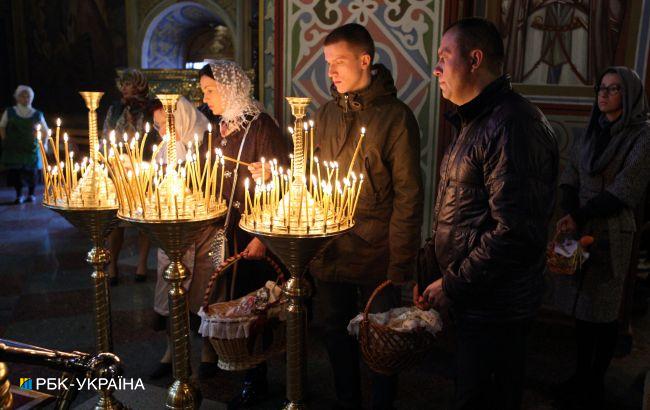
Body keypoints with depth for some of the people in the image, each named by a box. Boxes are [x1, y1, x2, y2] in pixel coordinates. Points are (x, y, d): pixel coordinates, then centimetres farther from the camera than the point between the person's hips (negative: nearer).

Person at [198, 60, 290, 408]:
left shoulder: (261, 126, -11)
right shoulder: (222, 130, 11)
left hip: (254, 236, -7)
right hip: (228, 233, 7)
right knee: (236, 302, 11)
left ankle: (255, 381, 17)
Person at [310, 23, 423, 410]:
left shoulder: (395, 116, -9)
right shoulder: (326, 113, 6)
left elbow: (408, 193, -11)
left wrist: (400, 262, -13)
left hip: (376, 253, -5)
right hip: (328, 252, 5)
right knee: (337, 332, 17)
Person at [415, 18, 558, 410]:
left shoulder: (513, 125, -21)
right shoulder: (476, 122, 14)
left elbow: (517, 234, -27)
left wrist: (452, 286, -17)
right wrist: (432, 274, 13)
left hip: (495, 308, -10)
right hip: (472, 299, 10)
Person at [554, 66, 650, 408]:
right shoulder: (591, 133, 11)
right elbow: (570, 178, 5)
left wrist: (580, 216, -14)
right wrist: (569, 215, -12)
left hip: (610, 233, -5)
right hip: (580, 230, 5)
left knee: (603, 309, 3)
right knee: (581, 304, 10)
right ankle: (581, 375, 22)